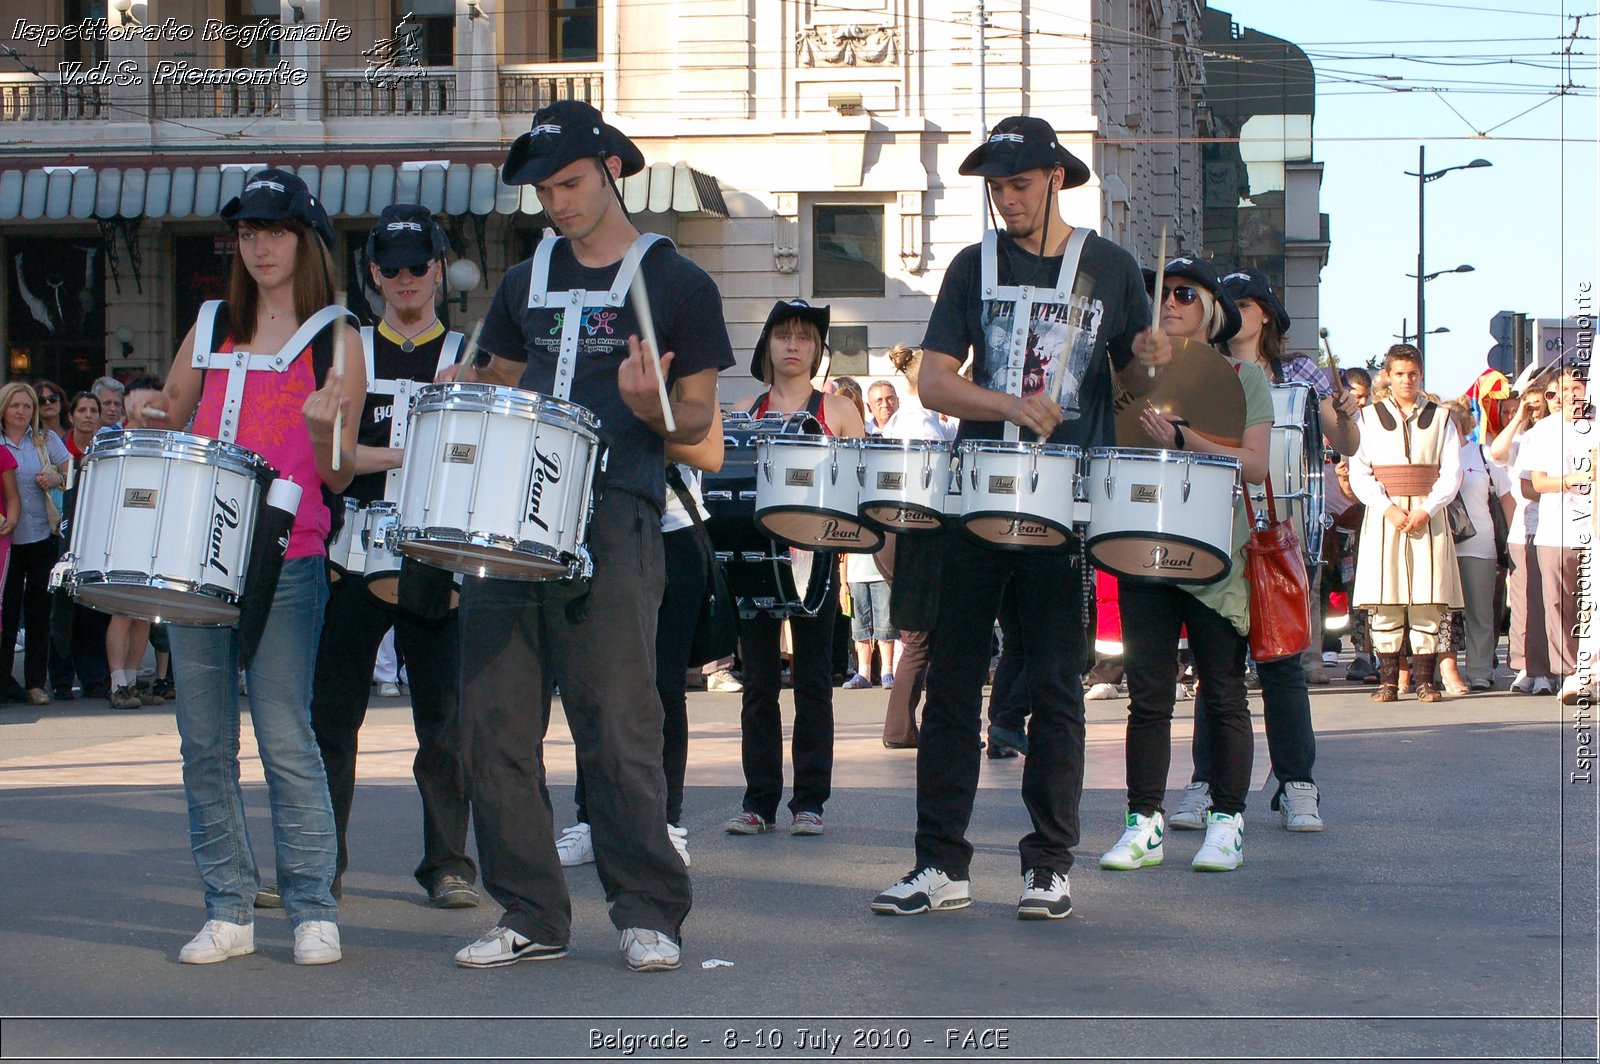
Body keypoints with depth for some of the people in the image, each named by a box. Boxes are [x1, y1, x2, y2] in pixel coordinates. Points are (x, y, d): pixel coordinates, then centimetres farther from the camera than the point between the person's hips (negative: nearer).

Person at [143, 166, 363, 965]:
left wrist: (322, 432, -20)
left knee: (285, 737, -8)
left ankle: (314, 911, -3)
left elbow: (341, 475, 1)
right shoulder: (211, 328, 15)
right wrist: (151, 420, 2)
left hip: (285, 561, -5)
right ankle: (228, 910, 10)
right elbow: (166, 422, 25)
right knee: (204, 740, 4)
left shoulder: (334, 339, 4)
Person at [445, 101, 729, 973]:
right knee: (494, 723, 1)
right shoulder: (525, 284, 19)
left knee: (618, 728, -7)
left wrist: (649, 407, -17)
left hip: (612, 525, -5)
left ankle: (649, 913, 4)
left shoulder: (675, 284, 5)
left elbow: (697, 418, 4)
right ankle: (531, 916, 10)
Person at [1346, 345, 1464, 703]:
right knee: (1385, 601, -5)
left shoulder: (1440, 418, 11)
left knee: (1427, 600, -4)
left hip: (1429, 516, 0)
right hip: (1383, 514, 0)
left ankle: (1424, 679, -1)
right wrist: (1389, 508, -12)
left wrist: (1427, 510, -10)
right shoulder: (1369, 418, 9)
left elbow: (1451, 473, 4)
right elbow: (1359, 473, 2)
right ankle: (1388, 679, -2)